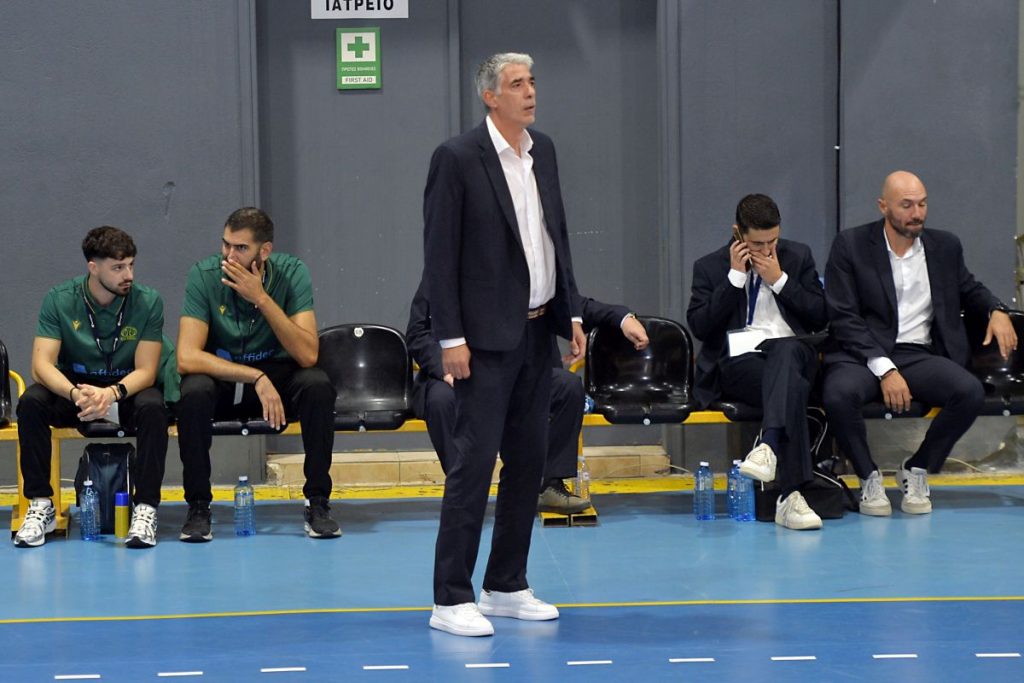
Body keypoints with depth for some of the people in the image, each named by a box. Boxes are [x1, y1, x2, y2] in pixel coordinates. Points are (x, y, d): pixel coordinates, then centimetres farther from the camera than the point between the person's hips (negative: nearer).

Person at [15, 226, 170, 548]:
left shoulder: (148, 302, -12)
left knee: (152, 407, -34)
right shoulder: (59, 300, -11)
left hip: (127, 390, -1)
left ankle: (146, 509, -28)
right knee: (31, 402, -29)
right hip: (72, 388, 1)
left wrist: (112, 393, -38)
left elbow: (145, 371, -16)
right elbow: (42, 365, -19)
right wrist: (76, 394, -40)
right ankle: (40, 506, -19)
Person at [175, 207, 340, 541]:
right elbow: (187, 357, -24)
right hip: (221, 375, -1)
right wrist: (256, 379, -30)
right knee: (194, 392, -34)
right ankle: (198, 507, -17)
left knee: (318, 385, -29)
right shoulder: (205, 276, -16)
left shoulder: (291, 273, -13)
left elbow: (307, 355, -23)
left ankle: (317, 502, -16)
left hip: (278, 375, 1)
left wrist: (262, 299, -30)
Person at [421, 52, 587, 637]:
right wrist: (451, 338, -15)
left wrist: (572, 313, 11)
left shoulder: (543, 151, 11)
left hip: (538, 331, 7)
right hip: (487, 337, -7)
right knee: (474, 462, -7)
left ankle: (507, 586, 20)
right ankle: (452, 599, -2)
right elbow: (440, 254, -11)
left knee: (529, 461, 10)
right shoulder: (458, 158, -10)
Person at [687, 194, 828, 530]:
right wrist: (735, 276, -6)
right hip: (737, 362, -2)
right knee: (792, 388, -36)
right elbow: (699, 326, -3)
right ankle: (790, 496, -48)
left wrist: (779, 280, -4)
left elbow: (819, 318, 7)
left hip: (791, 353, 2)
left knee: (785, 350, -39)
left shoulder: (798, 256, 14)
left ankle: (769, 445, -57)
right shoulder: (709, 267, 9)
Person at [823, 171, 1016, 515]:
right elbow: (843, 318, -7)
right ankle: (869, 477, -8)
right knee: (840, 394, -36)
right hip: (863, 354, -3)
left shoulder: (945, 246, 12)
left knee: (970, 392, -27)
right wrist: (885, 370, -18)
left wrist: (996, 310, 5)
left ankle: (916, 470, -3)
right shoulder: (851, 245, 0)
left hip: (920, 356, 3)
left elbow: (968, 289, 30)